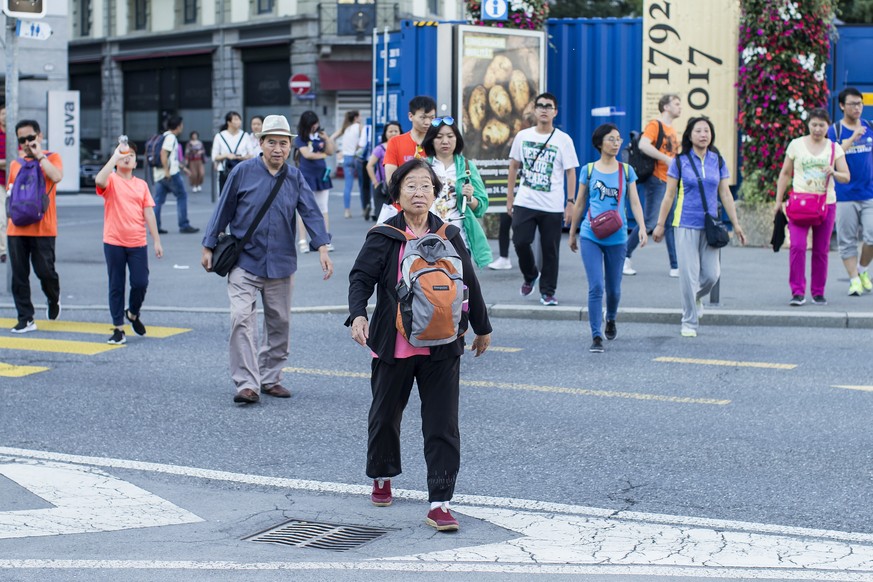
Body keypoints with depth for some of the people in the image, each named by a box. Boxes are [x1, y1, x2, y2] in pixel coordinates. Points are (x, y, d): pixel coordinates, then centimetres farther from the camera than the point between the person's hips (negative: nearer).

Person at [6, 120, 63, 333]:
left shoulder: (51, 157, 2)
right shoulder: (15, 164, 13)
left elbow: (57, 176, -20)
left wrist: (39, 155, -14)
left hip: (43, 229, -4)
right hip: (16, 229, 4)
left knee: (45, 271, -5)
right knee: (19, 275, 2)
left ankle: (53, 299, 28)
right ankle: (25, 319, 9)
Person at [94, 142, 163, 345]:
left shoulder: (141, 184, 9)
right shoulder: (111, 180, 0)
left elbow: (148, 213, 8)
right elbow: (99, 181, -25)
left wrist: (157, 241, 4)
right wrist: (115, 156, -22)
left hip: (138, 243, 2)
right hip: (114, 242, -2)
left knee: (140, 283, -3)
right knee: (116, 286, 4)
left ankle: (133, 313, 27)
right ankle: (118, 328, 12)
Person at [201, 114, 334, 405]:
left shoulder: (295, 177, 3)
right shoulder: (243, 172, -4)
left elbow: (311, 213, -5)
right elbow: (223, 210, 2)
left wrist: (322, 248, -18)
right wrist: (208, 247, 4)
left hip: (281, 264, 3)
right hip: (244, 262, -3)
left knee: (279, 323, 10)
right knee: (242, 319, -15)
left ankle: (270, 378, 24)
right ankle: (247, 384, -14)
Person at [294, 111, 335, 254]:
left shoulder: (320, 134, 7)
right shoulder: (300, 139, -4)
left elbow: (331, 152, 7)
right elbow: (307, 154, -13)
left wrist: (327, 138, -7)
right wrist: (323, 155, -2)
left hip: (321, 176, 4)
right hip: (306, 176, -4)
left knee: (323, 209, 7)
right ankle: (302, 241, -3)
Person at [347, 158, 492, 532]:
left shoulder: (449, 236, 3)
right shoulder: (383, 237, -4)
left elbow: (469, 284, 12)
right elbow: (361, 277, -10)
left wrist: (482, 328, 20)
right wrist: (357, 315, -28)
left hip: (441, 348, 1)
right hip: (393, 346, -1)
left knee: (442, 424, -4)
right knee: (385, 415, 17)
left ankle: (439, 503, -1)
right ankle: (382, 477, 42)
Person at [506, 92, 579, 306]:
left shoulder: (563, 140, -1)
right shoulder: (523, 136, 6)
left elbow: (570, 172, -1)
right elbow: (514, 167, 13)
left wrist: (570, 202, -8)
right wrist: (510, 197, 10)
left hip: (552, 206, -2)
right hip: (525, 202, 2)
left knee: (550, 250, 2)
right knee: (520, 242, -6)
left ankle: (548, 292, 14)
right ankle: (530, 276, 22)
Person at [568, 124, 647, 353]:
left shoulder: (626, 171, 5)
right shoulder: (588, 170, 3)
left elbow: (634, 202, 2)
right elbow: (579, 204, 11)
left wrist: (642, 227, -14)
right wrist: (572, 233, 16)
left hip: (616, 237, 1)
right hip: (590, 236, -1)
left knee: (614, 288, 11)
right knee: (596, 287, -11)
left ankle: (611, 319, 42)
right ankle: (596, 337, -7)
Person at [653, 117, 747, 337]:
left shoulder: (718, 161, 6)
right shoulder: (680, 162, -1)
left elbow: (725, 195, 10)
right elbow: (669, 195, 3)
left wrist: (736, 224, 8)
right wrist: (660, 225, 3)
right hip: (686, 225, -2)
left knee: (711, 274, 0)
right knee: (689, 275, -4)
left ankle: (697, 297, 34)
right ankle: (689, 322, 9)